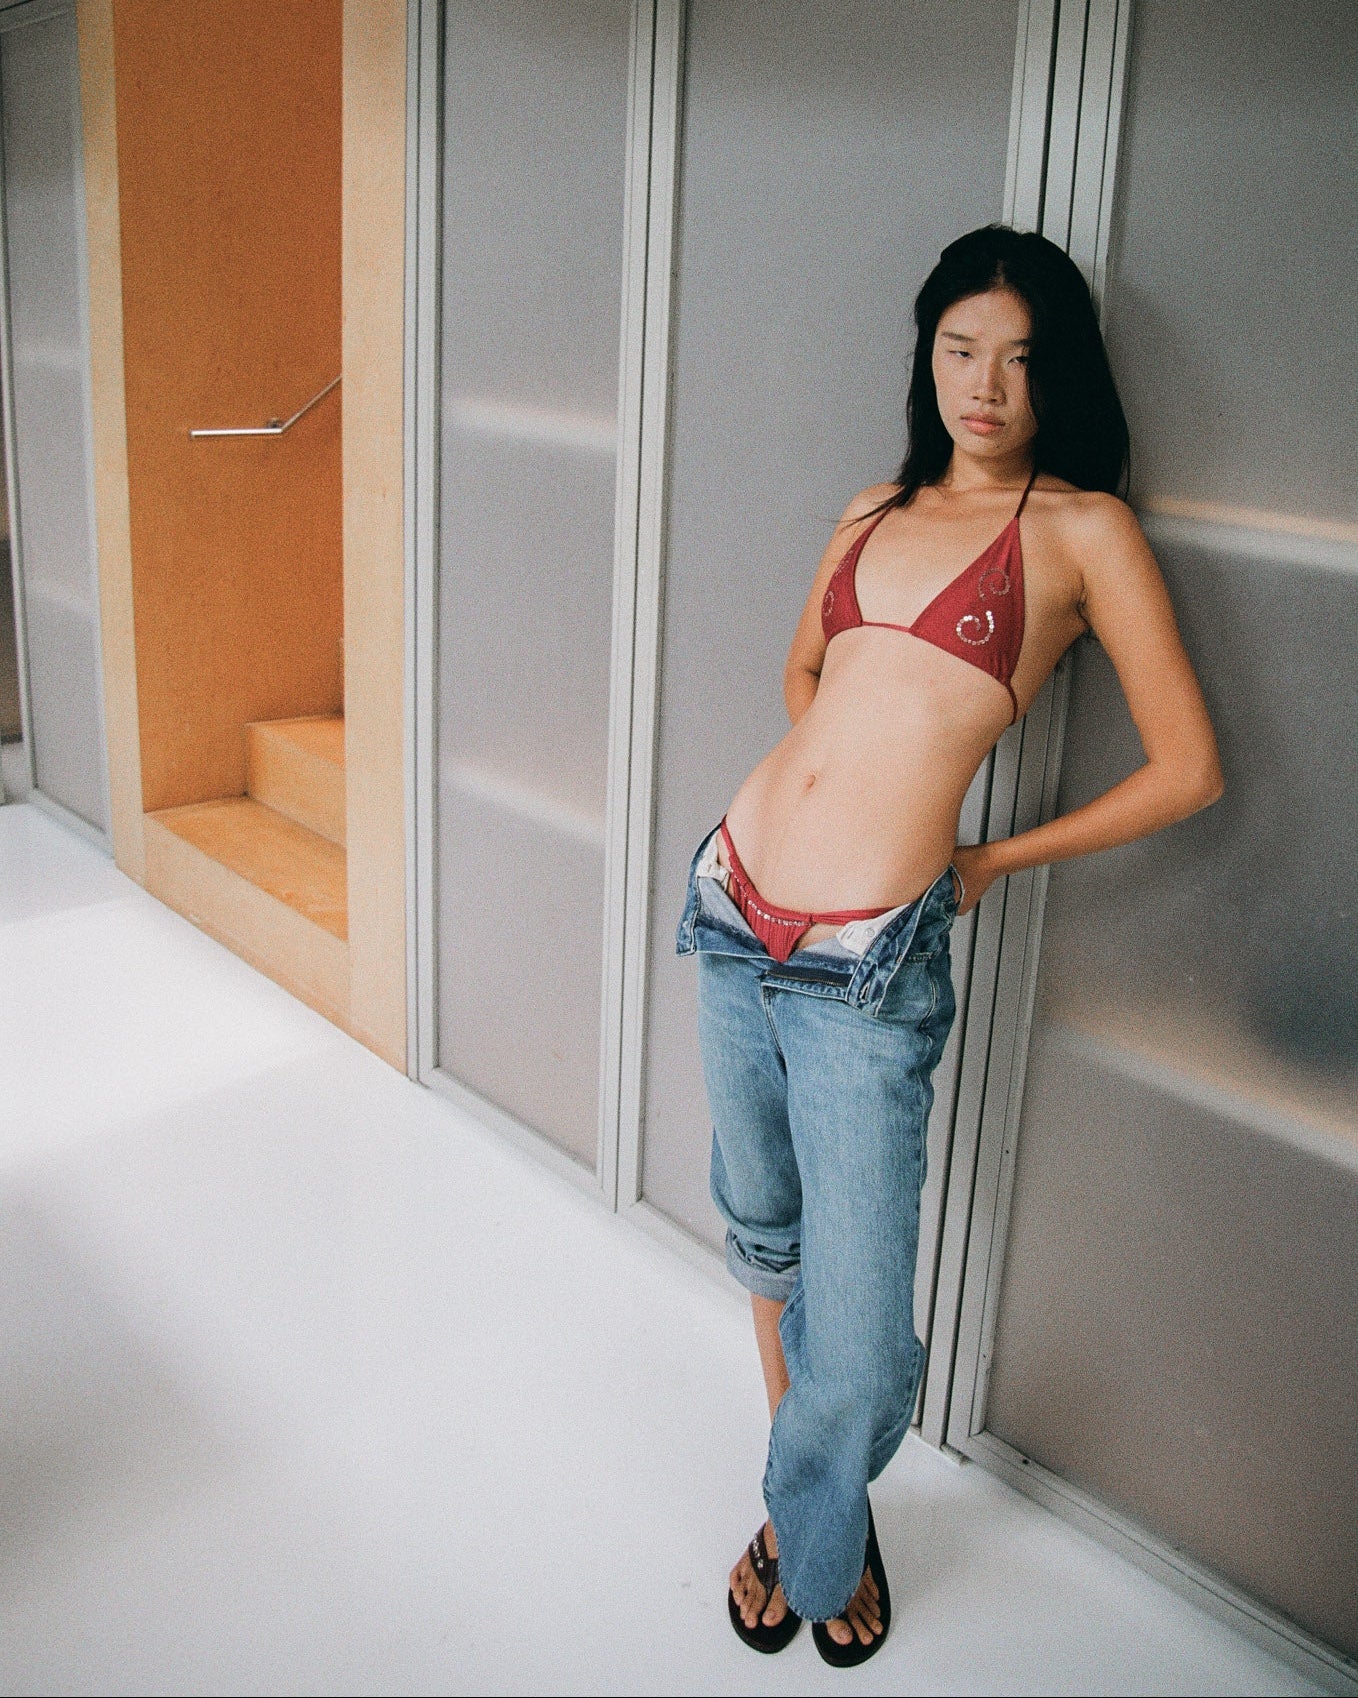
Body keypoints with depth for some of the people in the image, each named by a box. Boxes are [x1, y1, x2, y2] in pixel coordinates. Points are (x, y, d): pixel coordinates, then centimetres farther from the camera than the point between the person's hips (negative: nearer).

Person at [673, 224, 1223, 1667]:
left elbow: (1186, 771, -4)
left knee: (857, 1340, -1)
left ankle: (817, 1544, 32)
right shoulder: (878, 510, 12)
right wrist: (834, 780, 12)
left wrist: (992, 862, 2)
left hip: (865, 967, -5)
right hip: (735, 910, 6)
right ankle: (801, 1504, 44)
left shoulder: (1080, 529, -3)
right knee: (763, 1226, 19)